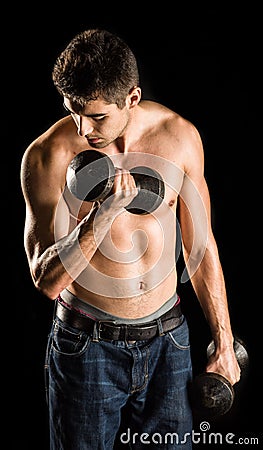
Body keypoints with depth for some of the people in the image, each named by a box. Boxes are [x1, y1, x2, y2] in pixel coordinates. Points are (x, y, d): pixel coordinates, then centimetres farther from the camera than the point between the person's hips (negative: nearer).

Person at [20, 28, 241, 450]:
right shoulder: (47, 156, -15)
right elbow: (47, 280, -15)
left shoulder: (179, 136, -8)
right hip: (87, 346, -2)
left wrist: (224, 343, 7)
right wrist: (101, 215, -32)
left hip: (167, 340, 3)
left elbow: (201, 245, 3)